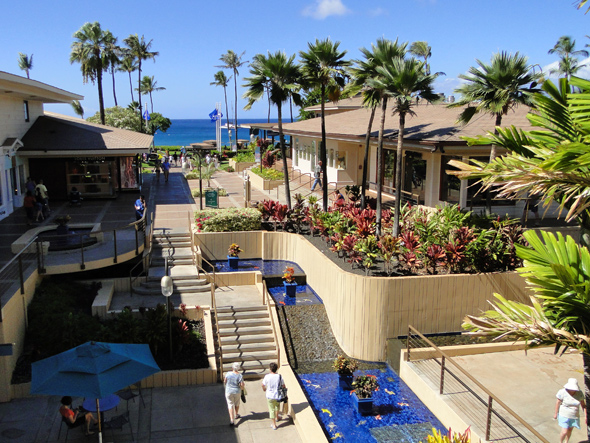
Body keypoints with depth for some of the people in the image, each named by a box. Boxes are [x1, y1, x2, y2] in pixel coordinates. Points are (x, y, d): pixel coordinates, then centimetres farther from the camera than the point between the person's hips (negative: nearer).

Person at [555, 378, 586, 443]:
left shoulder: (579, 393, -12)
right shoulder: (562, 392, -22)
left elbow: (583, 405, -1)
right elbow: (558, 403, -11)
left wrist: (585, 416, -6)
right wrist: (556, 414, -5)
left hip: (574, 416, 3)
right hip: (564, 416, -3)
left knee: (569, 430, 19)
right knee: (564, 432, -4)